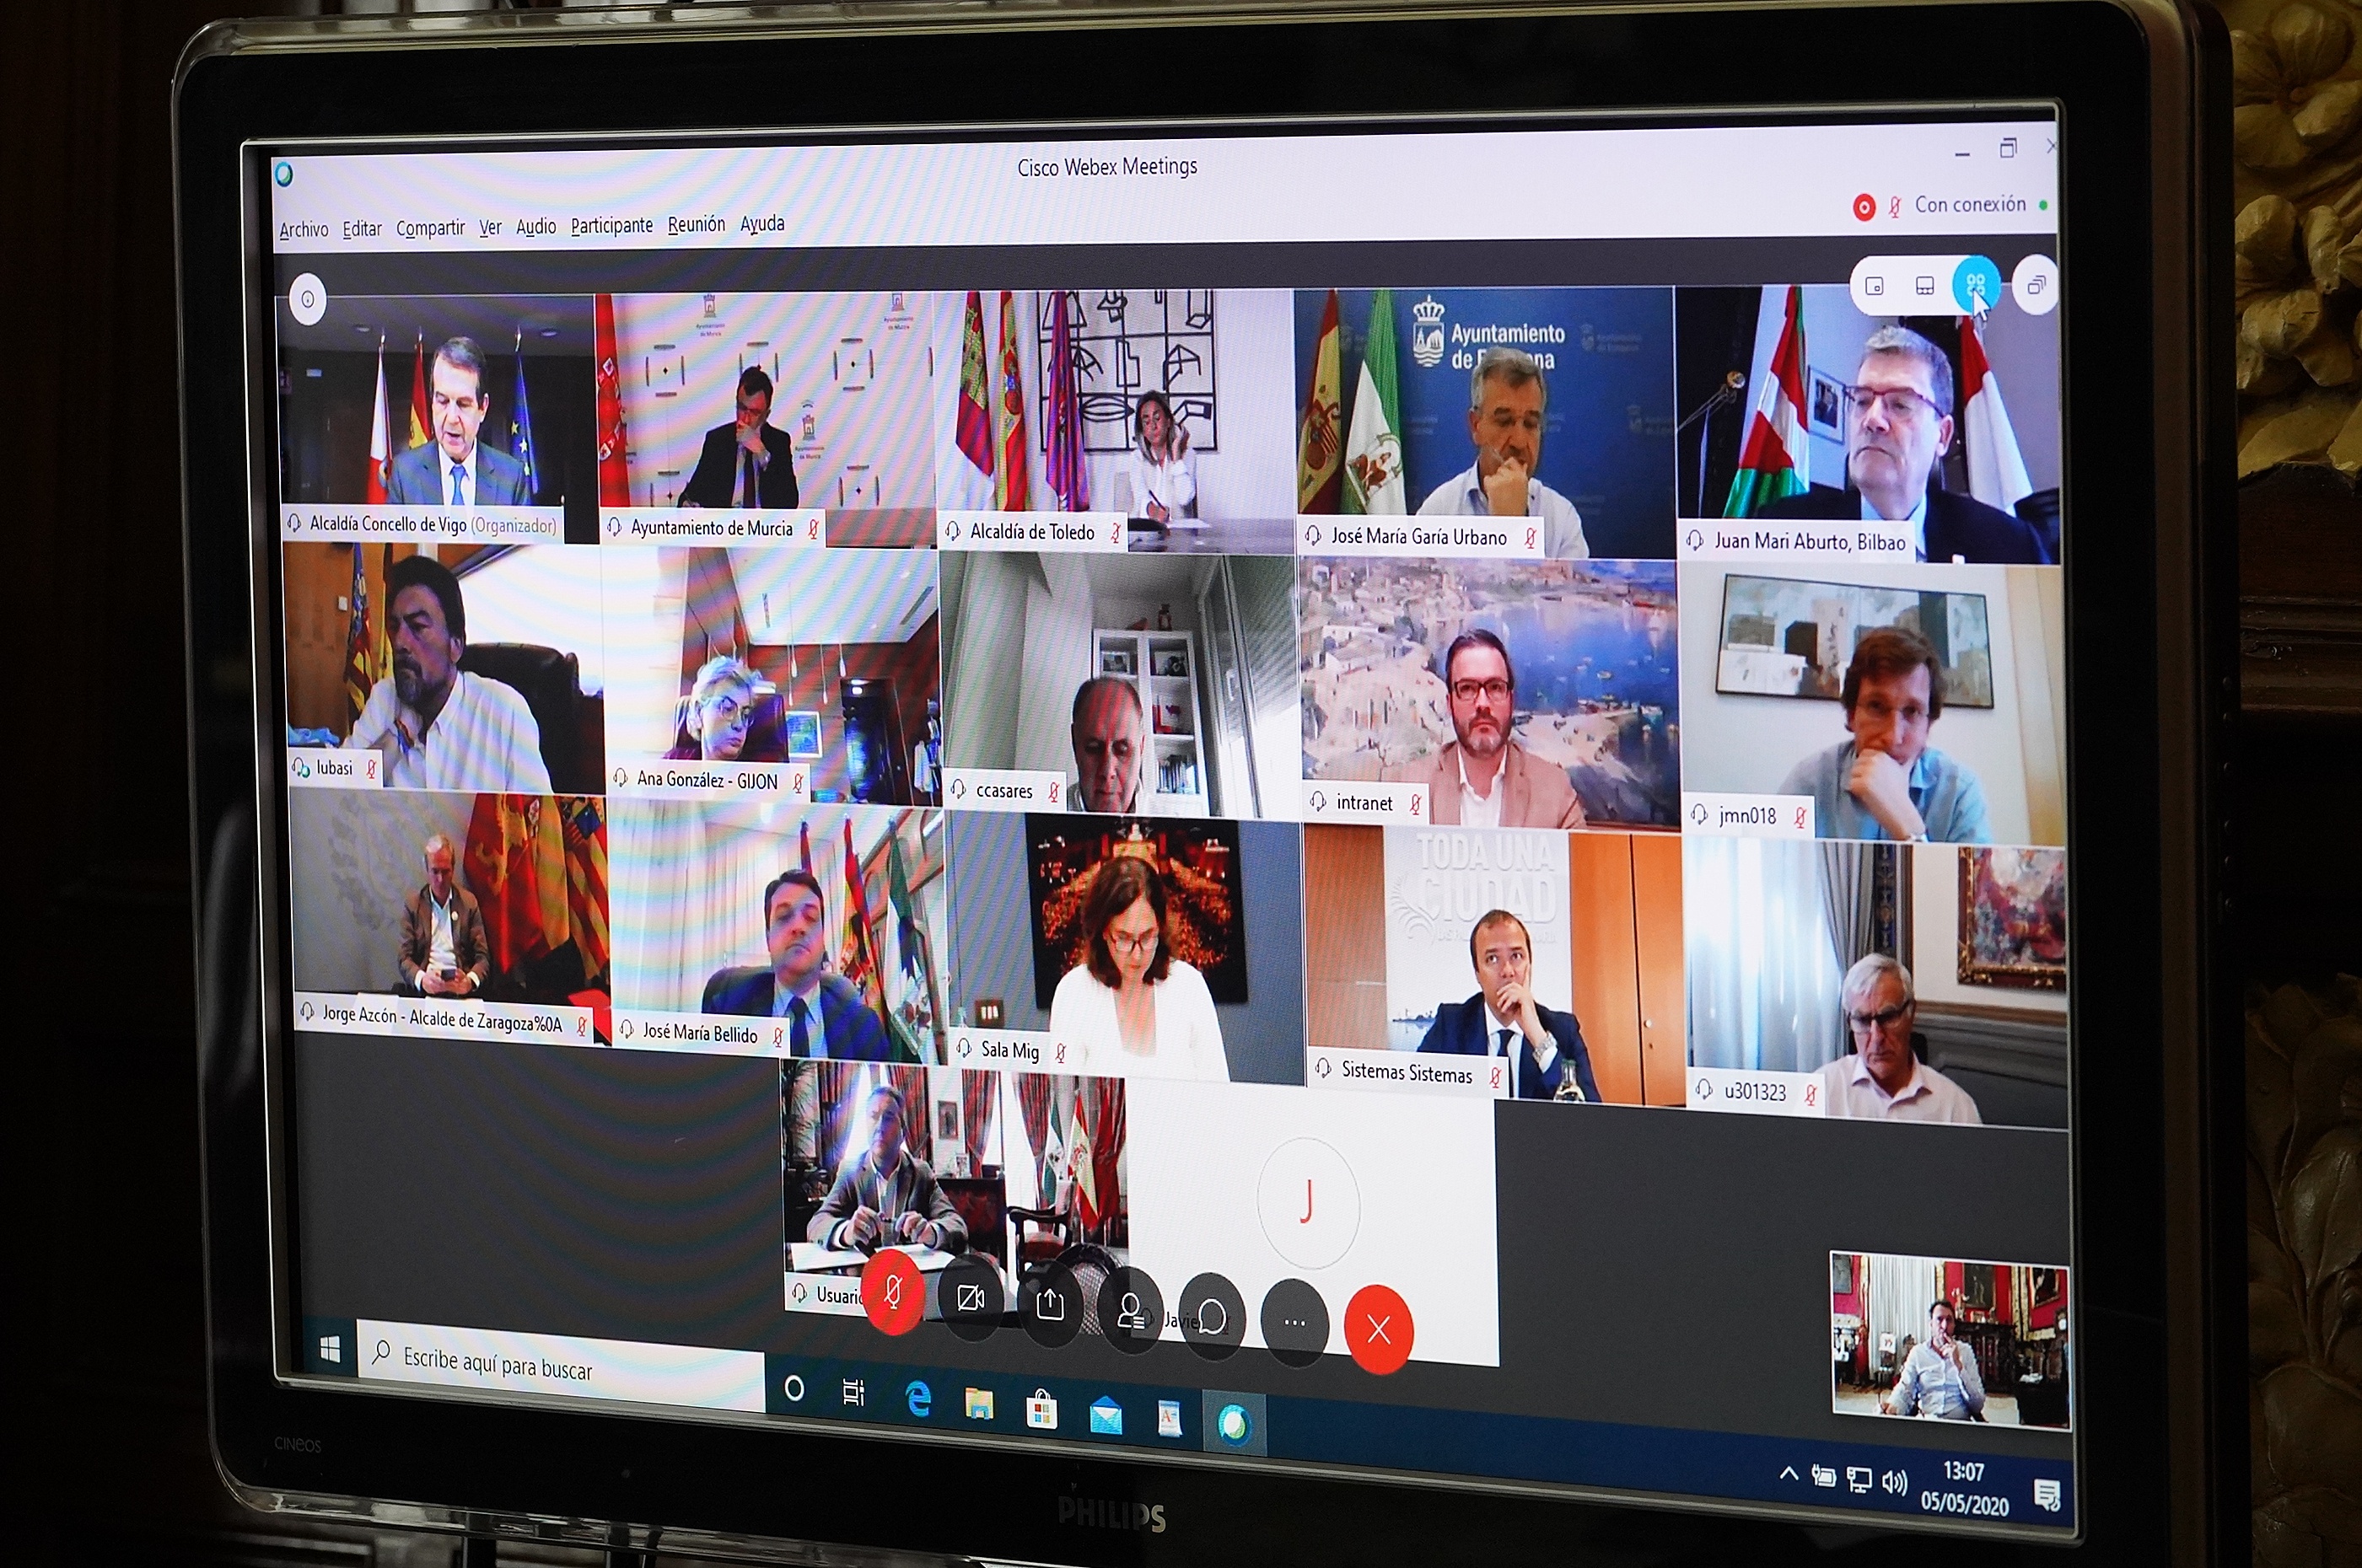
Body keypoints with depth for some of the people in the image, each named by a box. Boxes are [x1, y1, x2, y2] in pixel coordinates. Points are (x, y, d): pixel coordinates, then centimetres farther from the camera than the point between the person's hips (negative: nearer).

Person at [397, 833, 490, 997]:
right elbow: (405, 959, 4)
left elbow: (482, 957, 8)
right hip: (425, 988, 1)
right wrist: (422, 980, -18)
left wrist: (471, 981, -15)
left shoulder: (469, 902, 11)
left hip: (460, 988, -1)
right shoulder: (412, 905, 10)